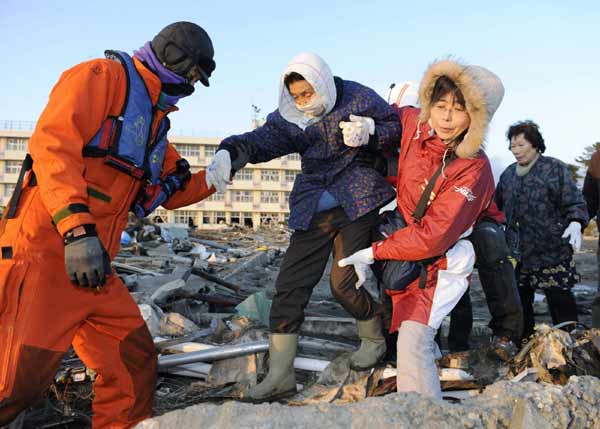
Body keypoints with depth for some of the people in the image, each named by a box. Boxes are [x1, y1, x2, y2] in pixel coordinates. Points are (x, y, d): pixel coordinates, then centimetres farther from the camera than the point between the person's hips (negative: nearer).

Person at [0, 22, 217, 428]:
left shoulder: (154, 121, 21)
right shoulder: (102, 76, -5)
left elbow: (168, 192, 29)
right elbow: (53, 144, -19)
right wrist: (77, 228, -29)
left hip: (93, 265, 9)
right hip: (47, 252, -9)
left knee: (136, 365, 10)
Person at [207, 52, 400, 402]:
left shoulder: (358, 98, -4)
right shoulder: (291, 116, 3)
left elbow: (395, 127, 3)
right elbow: (262, 139, -13)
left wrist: (368, 134, -19)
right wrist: (230, 153, -34)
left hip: (356, 203, -4)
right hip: (313, 210, 4)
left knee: (344, 283, -9)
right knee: (290, 285, -3)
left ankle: (375, 338, 24)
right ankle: (280, 375, 5)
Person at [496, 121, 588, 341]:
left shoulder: (555, 168, -2)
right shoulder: (508, 174, 13)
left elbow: (574, 203, -5)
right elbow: (497, 207, 24)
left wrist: (575, 224, -21)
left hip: (551, 249, -5)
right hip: (517, 252, 5)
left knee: (559, 298, -1)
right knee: (520, 297, 11)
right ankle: (523, 341, 25)